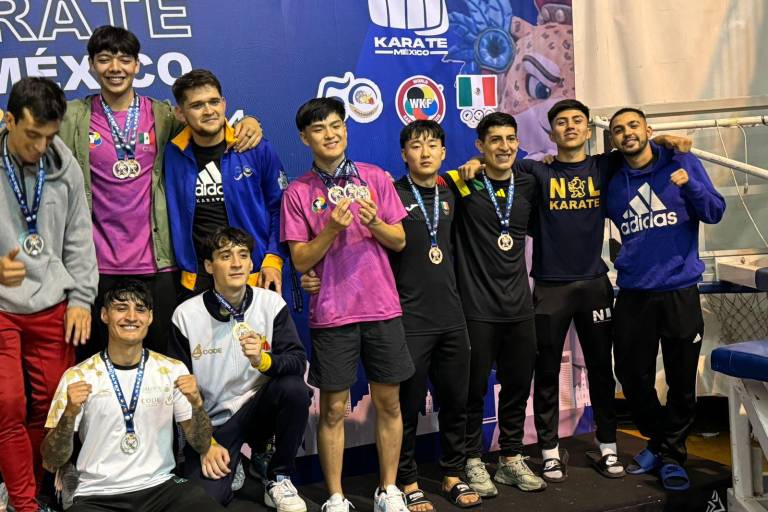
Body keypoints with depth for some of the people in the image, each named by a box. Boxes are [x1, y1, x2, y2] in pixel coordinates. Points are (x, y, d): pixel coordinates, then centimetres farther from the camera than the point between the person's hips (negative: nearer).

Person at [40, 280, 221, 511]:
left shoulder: (173, 370, 6)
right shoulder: (77, 378, 0)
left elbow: (201, 444, 7)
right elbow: (52, 463, 0)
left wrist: (196, 403, -12)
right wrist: (70, 413, -18)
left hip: (161, 486, 1)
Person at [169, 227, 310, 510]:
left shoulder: (272, 304, -5)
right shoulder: (186, 315, -7)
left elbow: (298, 362, -13)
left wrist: (263, 360, -34)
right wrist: (205, 443, -8)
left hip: (258, 409, 2)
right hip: (212, 421, -2)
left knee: (294, 387, -30)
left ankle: (278, 478, -7)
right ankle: (234, 466, 13)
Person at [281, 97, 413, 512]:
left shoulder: (376, 178, 6)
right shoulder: (297, 193, 0)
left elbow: (399, 241, 7)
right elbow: (300, 260, -3)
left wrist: (374, 221, -13)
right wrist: (332, 228, -17)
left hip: (382, 307, 2)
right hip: (331, 314, -2)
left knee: (388, 403, 9)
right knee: (333, 408, 4)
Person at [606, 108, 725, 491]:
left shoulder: (682, 162, 1)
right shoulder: (611, 181, 7)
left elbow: (715, 212, -2)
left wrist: (690, 185, -21)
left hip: (680, 290, -2)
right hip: (633, 293, 2)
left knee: (682, 380, 4)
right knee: (632, 376, 8)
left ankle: (672, 455, 21)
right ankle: (657, 442, 30)